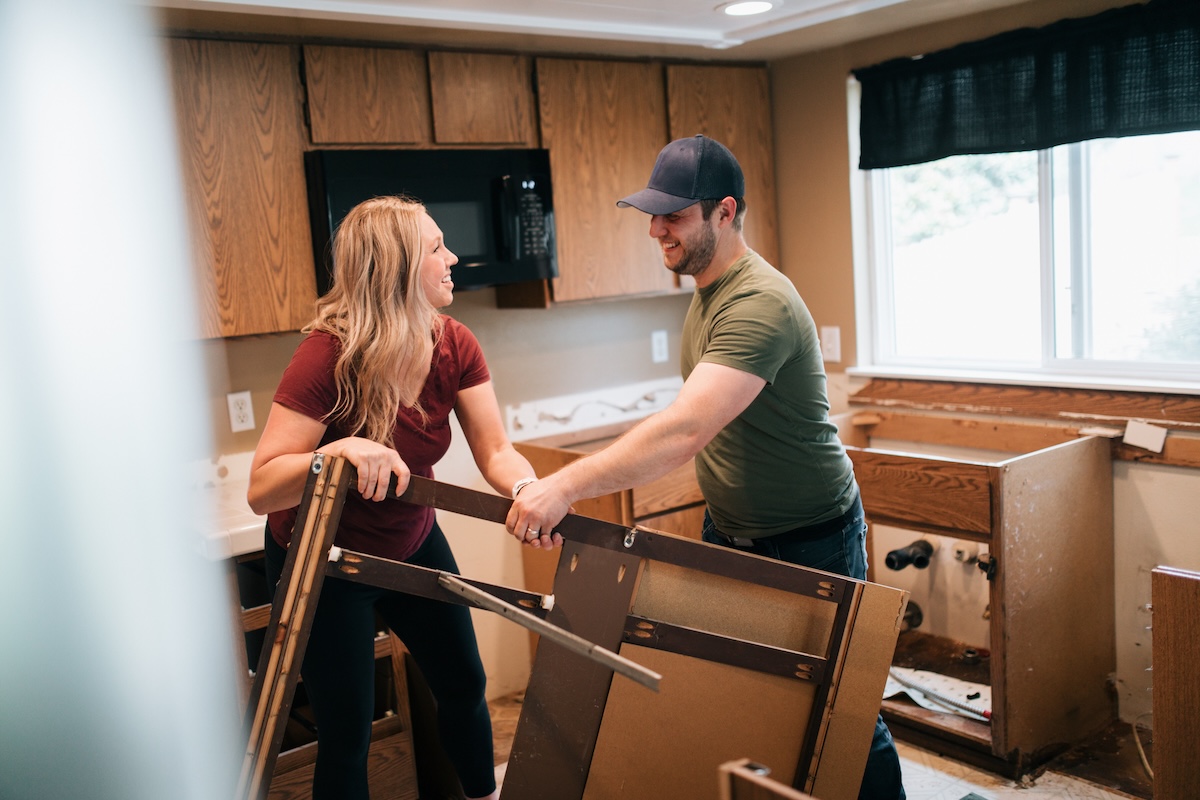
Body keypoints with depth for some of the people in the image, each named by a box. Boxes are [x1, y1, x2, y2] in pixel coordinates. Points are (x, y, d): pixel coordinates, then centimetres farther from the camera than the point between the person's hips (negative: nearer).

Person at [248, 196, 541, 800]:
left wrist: (528, 489, -39)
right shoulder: (329, 355, -29)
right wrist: (335, 451, -49)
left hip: (411, 545, 6)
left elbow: (495, 451, -17)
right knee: (347, 733, 3)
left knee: (464, 685, 18)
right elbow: (261, 490, -31)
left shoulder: (455, 347, -12)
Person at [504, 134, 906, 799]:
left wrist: (566, 486, -42)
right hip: (727, 531, 9)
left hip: (809, 541, -9)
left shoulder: (759, 303, -27)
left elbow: (686, 430, -39)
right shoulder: (706, 287, 5)